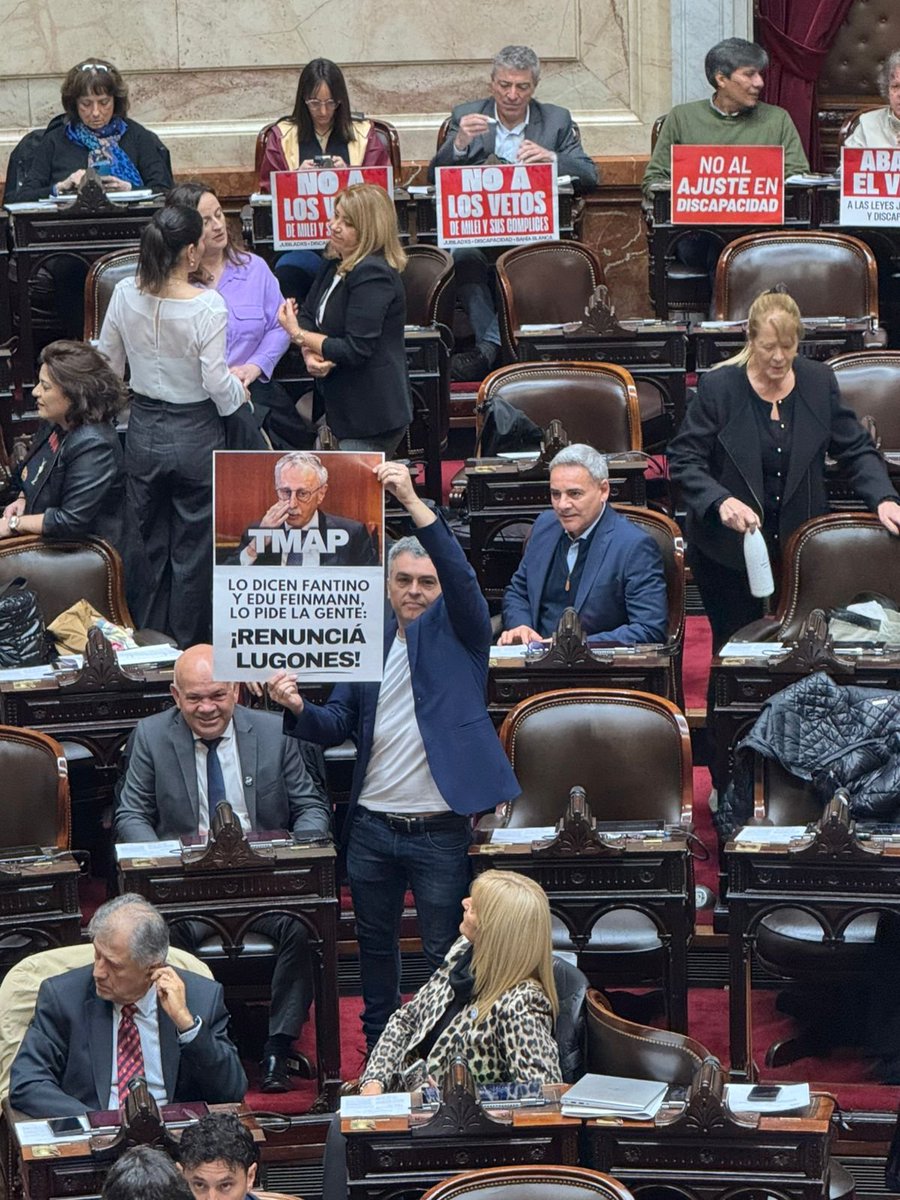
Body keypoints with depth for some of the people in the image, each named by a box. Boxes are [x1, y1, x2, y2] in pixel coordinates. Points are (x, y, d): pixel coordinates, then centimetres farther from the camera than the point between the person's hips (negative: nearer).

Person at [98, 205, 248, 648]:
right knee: (193, 552, 10)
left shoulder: (125, 295, -8)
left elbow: (107, 364, 5)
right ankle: (187, 649, 18)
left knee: (147, 547, 17)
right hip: (195, 436, -4)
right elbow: (217, 384, -20)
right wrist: (240, 391, 3)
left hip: (143, 432, 4)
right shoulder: (207, 307, -22)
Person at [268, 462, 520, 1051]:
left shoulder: (458, 630, -1)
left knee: (446, 953, 2)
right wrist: (298, 709, -16)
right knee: (375, 944, 15)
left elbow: (461, 576, -21)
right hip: (371, 826, 5)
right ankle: (377, 1049, 28)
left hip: (440, 831, -5)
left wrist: (414, 503, -31)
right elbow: (337, 725, 6)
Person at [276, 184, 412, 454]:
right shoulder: (334, 264, 12)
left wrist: (298, 335, -13)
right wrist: (310, 354, -12)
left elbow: (356, 350, -22)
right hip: (343, 410, 10)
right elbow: (308, 316, 11)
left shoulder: (373, 275, -19)